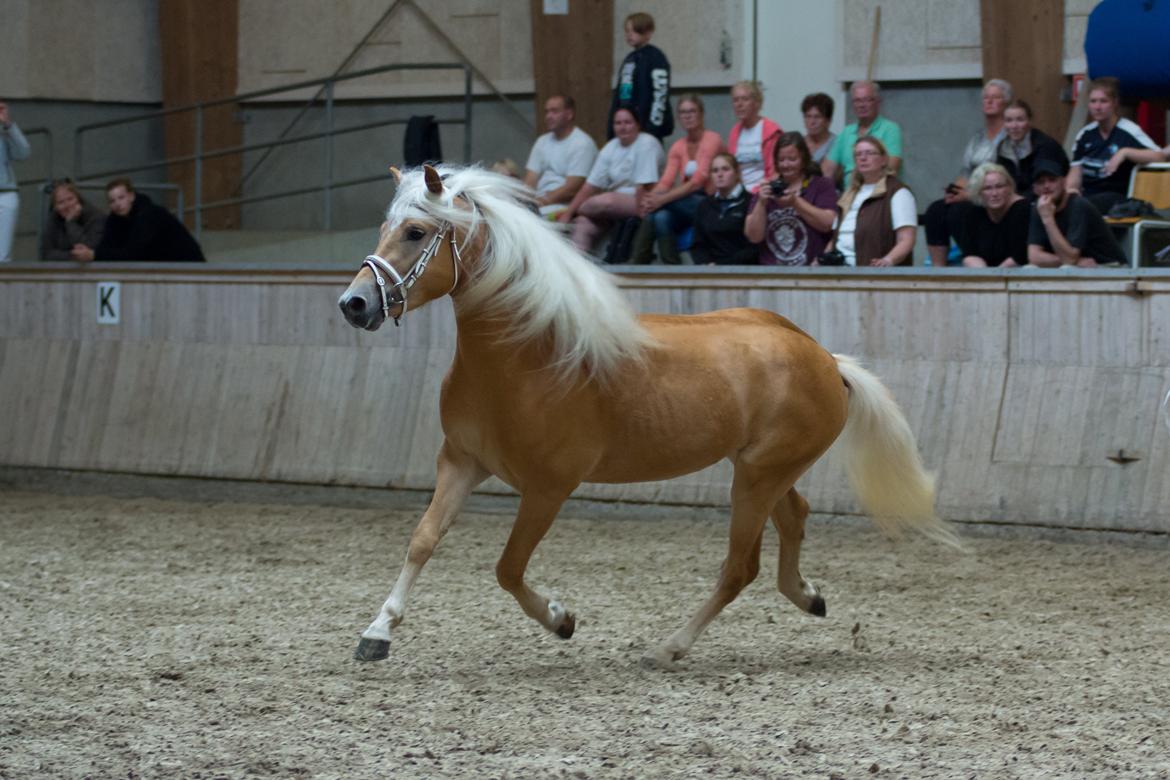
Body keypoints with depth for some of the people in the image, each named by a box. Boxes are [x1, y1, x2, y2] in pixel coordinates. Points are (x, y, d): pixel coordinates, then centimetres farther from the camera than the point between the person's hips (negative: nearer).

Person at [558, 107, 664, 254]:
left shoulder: (647, 144, -10)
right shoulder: (610, 148, 9)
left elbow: (645, 186, -15)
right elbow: (591, 185, 4)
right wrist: (568, 213, -6)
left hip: (637, 202, -6)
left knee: (605, 201, -32)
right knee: (582, 223, -23)